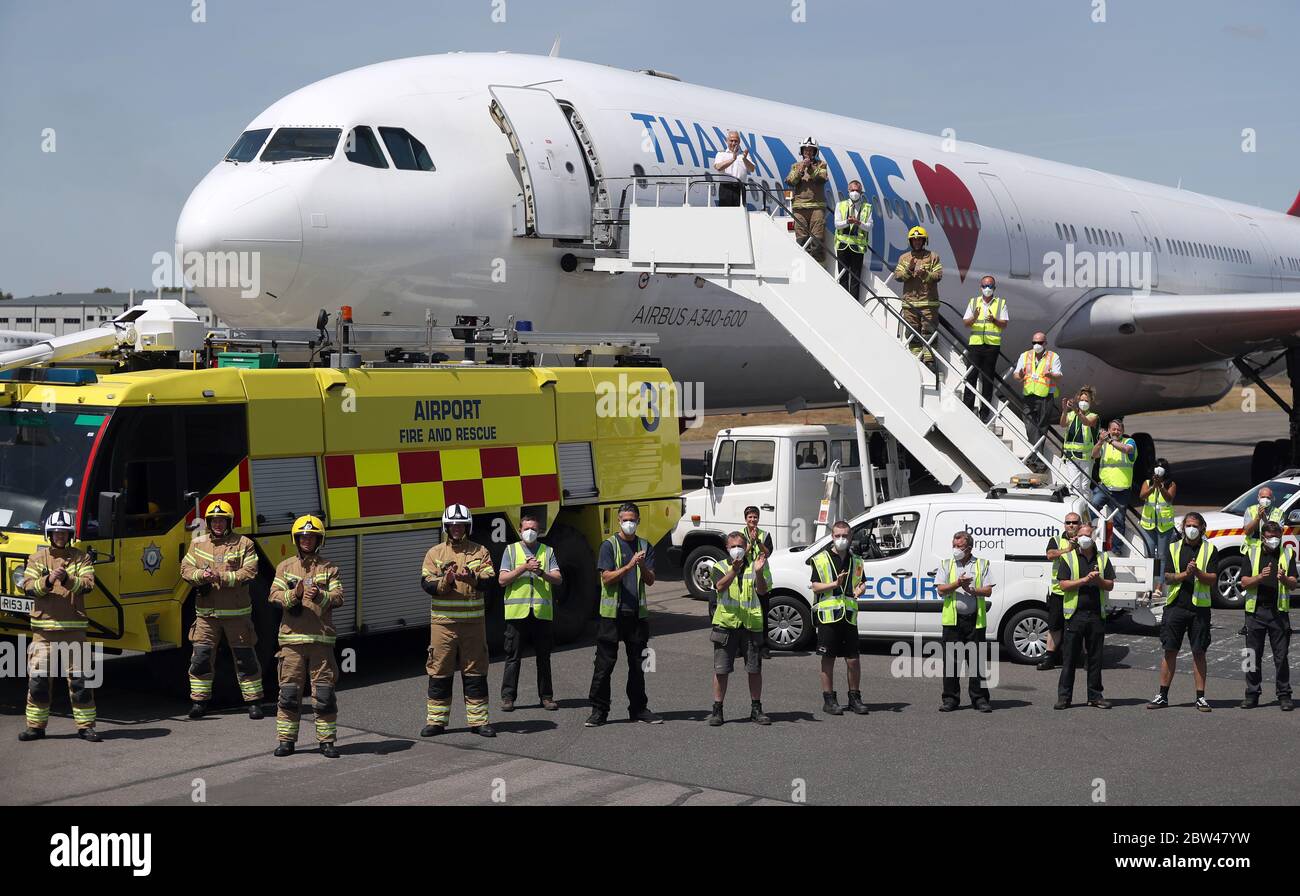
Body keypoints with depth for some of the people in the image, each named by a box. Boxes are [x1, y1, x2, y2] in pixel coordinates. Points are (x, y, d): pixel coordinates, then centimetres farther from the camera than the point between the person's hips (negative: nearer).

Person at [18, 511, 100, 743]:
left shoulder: (81, 558, 5)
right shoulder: (37, 558, 8)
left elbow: (88, 584, -8)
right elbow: (28, 586, -4)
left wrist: (67, 579, -26)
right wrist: (47, 581, -22)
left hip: (73, 627, -1)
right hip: (43, 626, 1)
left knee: (78, 677, -1)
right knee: (38, 677, 1)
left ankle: (86, 725, 4)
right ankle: (35, 725, 11)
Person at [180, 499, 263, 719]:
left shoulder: (244, 544, -1)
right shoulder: (198, 543, 9)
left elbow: (249, 572, -9)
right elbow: (185, 568, 6)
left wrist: (223, 577, -20)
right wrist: (200, 575, -15)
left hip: (236, 612, -2)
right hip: (206, 612, 2)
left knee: (245, 658, 3)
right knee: (200, 656, 1)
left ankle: (254, 701, 11)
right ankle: (199, 701, 12)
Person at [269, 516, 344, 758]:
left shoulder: (329, 568, 10)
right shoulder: (285, 566, 11)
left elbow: (338, 597, -1)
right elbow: (275, 594, -2)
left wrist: (320, 597, -21)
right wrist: (294, 595, -21)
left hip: (322, 638, 0)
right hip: (292, 638, 0)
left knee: (324, 692, -1)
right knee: (289, 692, 2)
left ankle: (327, 740, 7)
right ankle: (286, 740, 10)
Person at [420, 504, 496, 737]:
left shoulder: (480, 552, 7)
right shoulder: (435, 553, 7)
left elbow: (489, 580, -6)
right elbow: (426, 583, -4)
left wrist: (472, 577, -26)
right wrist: (444, 582, -23)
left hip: (473, 620, 0)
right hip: (442, 620, 0)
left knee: (475, 672, 5)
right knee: (439, 672, 3)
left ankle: (478, 720, 12)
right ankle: (436, 720, 11)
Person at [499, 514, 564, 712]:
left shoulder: (547, 551, 12)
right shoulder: (511, 550, 9)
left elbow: (558, 579, 3)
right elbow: (502, 580, -1)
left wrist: (541, 572, -15)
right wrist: (524, 568, -11)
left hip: (542, 612, 1)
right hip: (517, 611, -1)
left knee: (543, 657, 6)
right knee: (513, 657, 0)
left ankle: (546, 696, 13)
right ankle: (508, 697, 5)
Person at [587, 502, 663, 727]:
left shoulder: (645, 546, 10)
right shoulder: (609, 545, -1)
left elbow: (650, 580, 4)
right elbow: (607, 578, -10)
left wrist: (642, 566, -16)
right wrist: (629, 566, -22)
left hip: (637, 613, 4)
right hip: (612, 612, -4)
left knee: (637, 663, 10)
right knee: (605, 663, -2)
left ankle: (638, 709, 19)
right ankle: (599, 711, 4)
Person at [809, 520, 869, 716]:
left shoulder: (855, 561, 15)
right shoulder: (821, 559, 3)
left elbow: (862, 583, 21)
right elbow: (815, 586, -2)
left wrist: (860, 589, -2)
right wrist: (835, 584, -17)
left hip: (849, 615, 3)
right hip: (828, 614, -3)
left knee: (853, 659, 2)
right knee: (828, 659, 2)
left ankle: (855, 698, 14)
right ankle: (829, 700, 9)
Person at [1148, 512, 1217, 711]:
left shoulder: (1210, 550, 4)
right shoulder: (1174, 548, 9)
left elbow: (1212, 579, -4)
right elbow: (1168, 577, 2)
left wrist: (1197, 572, -21)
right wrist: (1185, 574, -15)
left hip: (1199, 607, -1)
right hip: (1175, 605, 1)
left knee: (1199, 652, 2)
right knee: (1170, 650, 3)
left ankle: (1200, 697, 8)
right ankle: (1163, 695, 9)